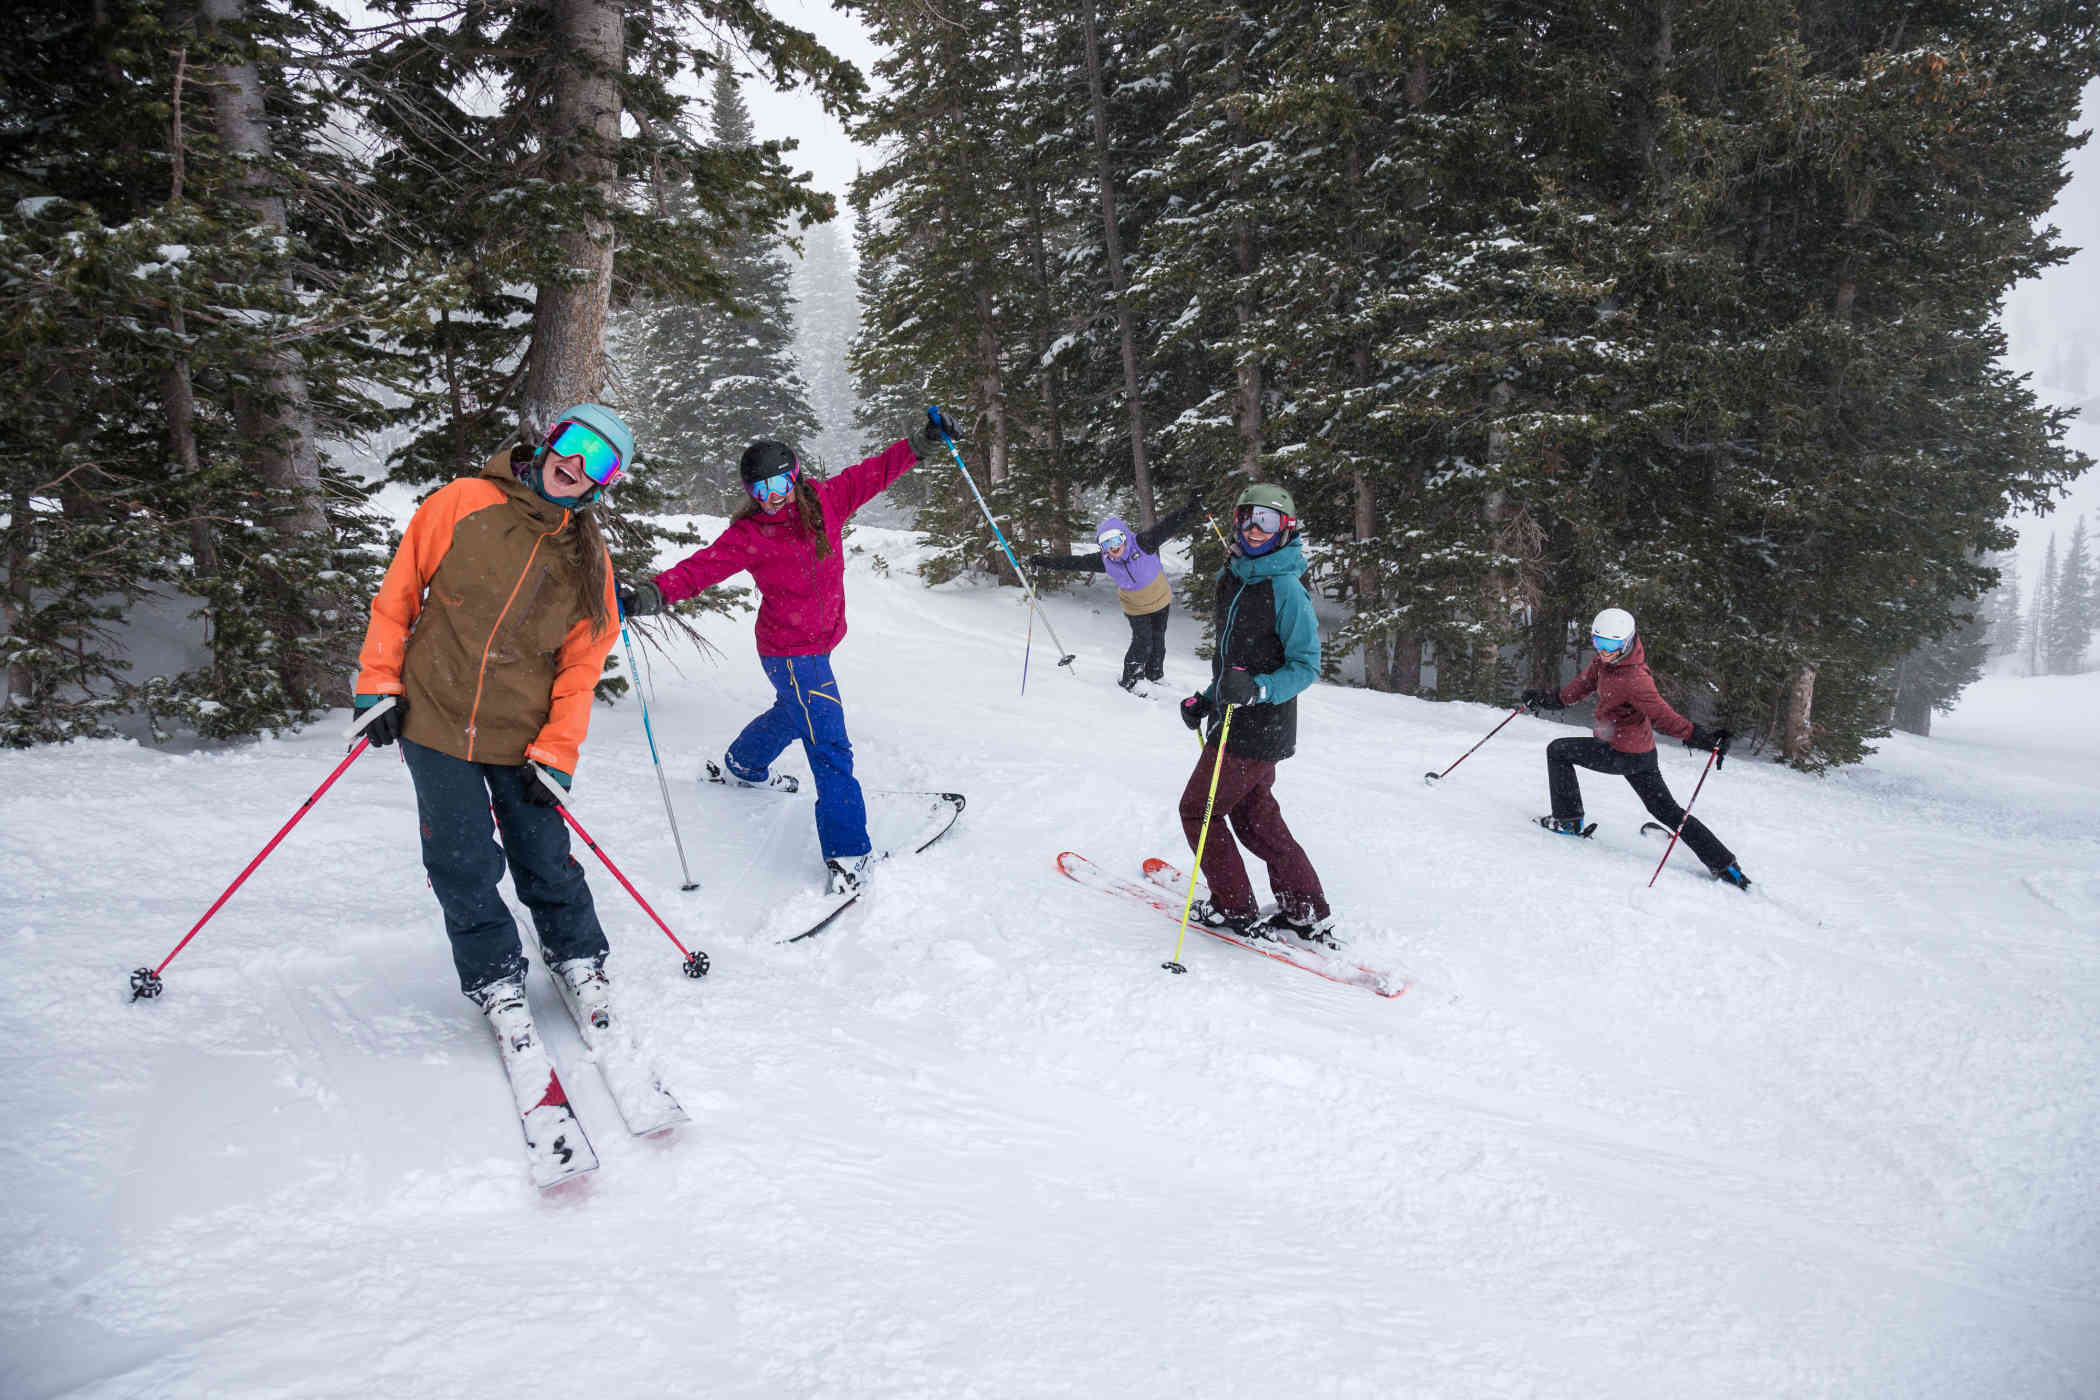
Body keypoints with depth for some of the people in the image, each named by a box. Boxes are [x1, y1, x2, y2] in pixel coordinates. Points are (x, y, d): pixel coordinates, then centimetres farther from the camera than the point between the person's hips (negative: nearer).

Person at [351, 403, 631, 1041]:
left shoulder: (589, 558, 0)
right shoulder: (462, 504, -6)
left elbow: (580, 663, 1)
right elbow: (399, 589, 2)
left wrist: (556, 753, -6)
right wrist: (379, 682, -2)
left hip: (521, 737, 1)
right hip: (434, 721, -1)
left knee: (543, 856, 7)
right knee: (464, 865, 3)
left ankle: (578, 956, 33)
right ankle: (494, 976, 24)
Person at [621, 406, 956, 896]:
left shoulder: (823, 501, -4)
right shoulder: (749, 535, -17)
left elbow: (873, 473, 1)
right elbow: (703, 566, -27)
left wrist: (920, 442, -2)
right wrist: (655, 592, -42)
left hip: (820, 641, 8)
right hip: (790, 652, -7)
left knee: (793, 713, 32)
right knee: (829, 745, -13)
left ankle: (743, 764, 61)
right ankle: (846, 852, -8)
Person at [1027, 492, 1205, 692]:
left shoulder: (1143, 543, -28)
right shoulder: (1104, 561, -21)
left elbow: (1168, 527, -34)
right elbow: (1074, 563, -15)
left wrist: (1191, 508, -46)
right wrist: (1044, 561, -19)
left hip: (1160, 600, 0)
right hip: (1135, 608, 0)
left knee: (1157, 640, 12)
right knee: (1142, 642, -10)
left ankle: (1155, 675, 36)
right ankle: (1129, 683, 7)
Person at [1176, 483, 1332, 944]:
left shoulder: (1286, 590, -18)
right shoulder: (1234, 578, 10)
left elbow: (1306, 665, -17)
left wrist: (1257, 690, -31)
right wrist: (1207, 699, 15)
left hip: (1259, 729, -9)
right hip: (1237, 722, 9)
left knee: (1198, 809, 2)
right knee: (1255, 818, 16)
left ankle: (1234, 909, 15)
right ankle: (1308, 916, 24)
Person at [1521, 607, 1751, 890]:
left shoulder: (1633, 680, -28)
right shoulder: (1606, 660, -1)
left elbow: (1663, 716, -31)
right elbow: (1584, 683, 17)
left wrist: (1702, 737, -41)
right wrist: (1550, 699, 22)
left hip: (1622, 754, -9)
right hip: (1642, 752, 9)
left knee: (1558, 750, 7)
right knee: (1667, 810, 12)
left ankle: (1568, 820, 15)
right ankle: (1724, 864, 12)